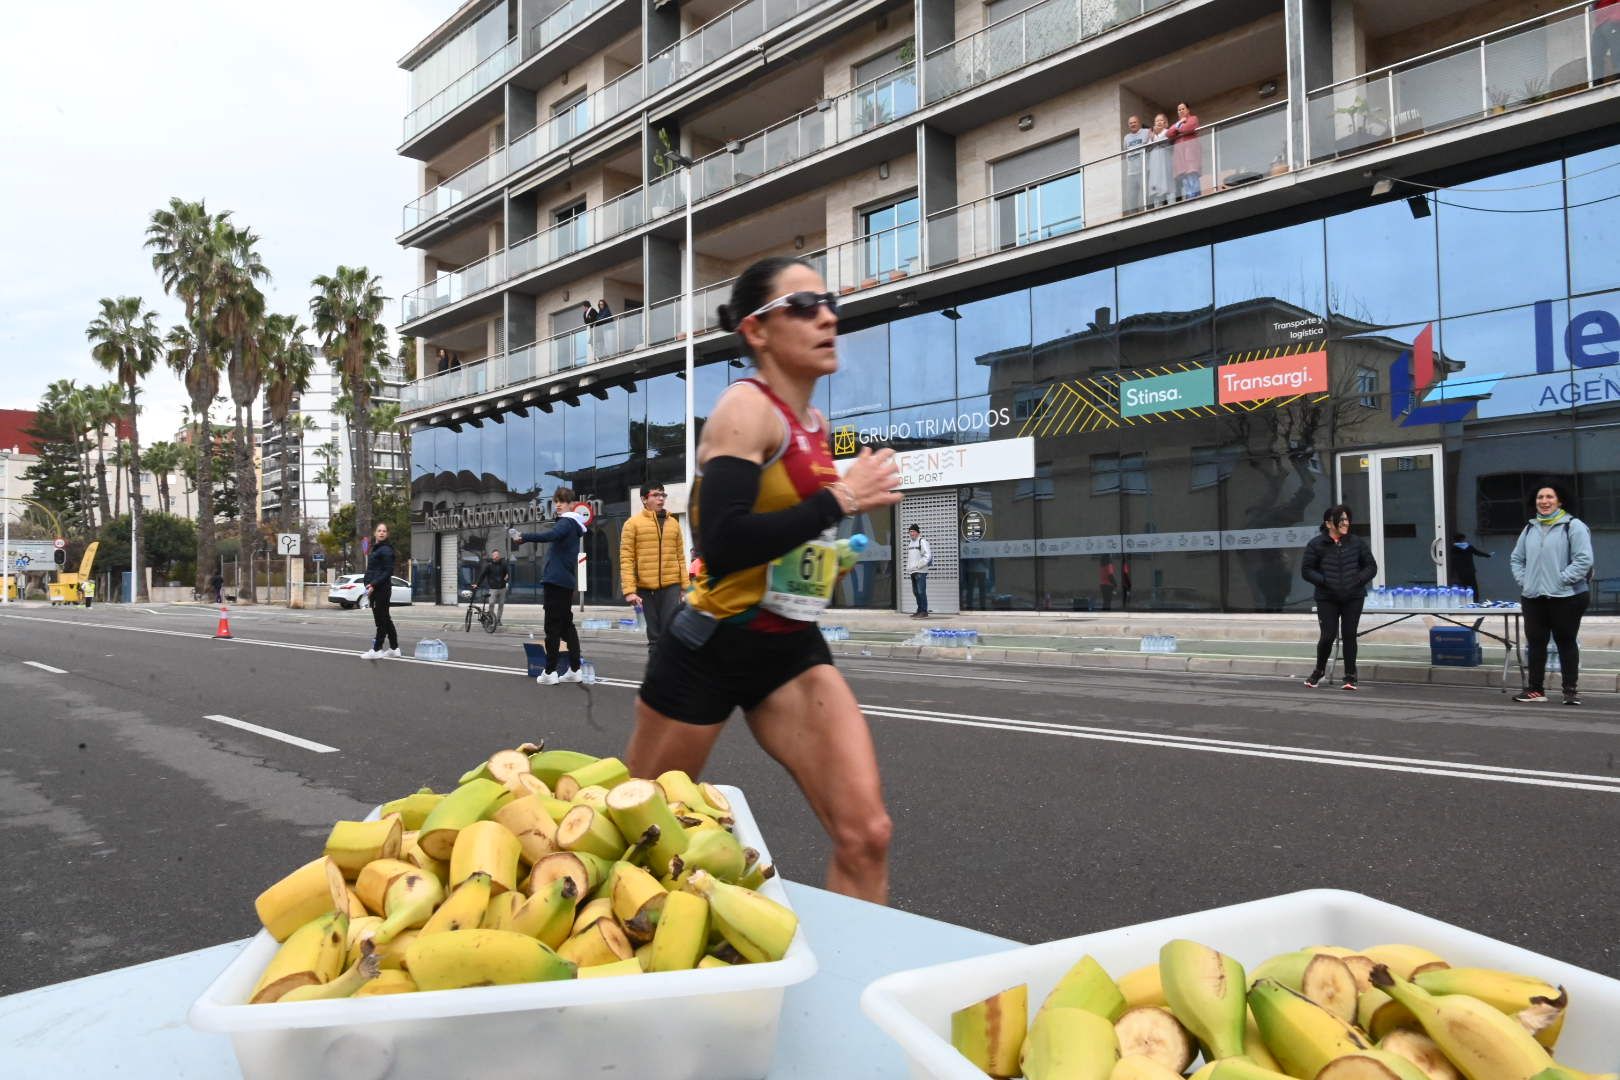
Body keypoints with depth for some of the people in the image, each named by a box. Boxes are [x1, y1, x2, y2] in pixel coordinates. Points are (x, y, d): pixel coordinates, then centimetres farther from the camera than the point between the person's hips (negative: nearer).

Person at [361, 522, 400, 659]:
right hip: (375, 589, 10)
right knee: (385, 619, 13)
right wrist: (368, 583, 10)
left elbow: (388, 571, -17)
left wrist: (373, 584, -21)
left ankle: (377, 650, -2)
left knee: (381, 619, -5)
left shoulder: (386, 550, -11)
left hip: (381, 589, -10)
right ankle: (394, 648, 18)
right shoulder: (375, 548, 17)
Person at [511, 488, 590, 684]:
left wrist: (523, 537, -34)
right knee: (566, 625, 11)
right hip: (566, 581, 10)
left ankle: (550, 672, -5)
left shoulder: (566, 523, -12)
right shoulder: (572, 525, 19)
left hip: (556, 580, -10)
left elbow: (549, 535, -32)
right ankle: (574, 670, 12)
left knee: (552, 627, -6)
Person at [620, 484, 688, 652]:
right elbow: (626, 559, -5)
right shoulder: (633, 524, -1)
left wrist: (685, 587, 8)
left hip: (671, 585, 2)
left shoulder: (673, 523, 10)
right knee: (654, 633, 8)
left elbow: (679, 557, 12)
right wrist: (629, 590, -13)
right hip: (645, 587, -2)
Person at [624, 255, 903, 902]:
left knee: (865, 834, -8)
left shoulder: (810, 421, 10)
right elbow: (722, 545, -28)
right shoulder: (748, 408, -15)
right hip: (713, 650, -6)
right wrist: (840, 499, -22)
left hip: (791, 652, 7)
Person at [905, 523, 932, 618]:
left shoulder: (922, 542, -6)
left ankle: (924, 612, -9)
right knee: (916, 592, 10)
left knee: (921, 592, -10)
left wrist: (918, 565, -16)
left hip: (920, 571, -8)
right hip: (912, 571, 8)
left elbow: (928, 556, -14)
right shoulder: (909, 543, 18)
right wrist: (908, 567, 12)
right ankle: (919, 611, 17)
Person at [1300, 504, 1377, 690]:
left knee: (1349, 635, 3)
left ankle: (1350, 676, 15)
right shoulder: (1316, 544, -3)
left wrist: (1358, 580, -7)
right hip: (1327, 599, -2)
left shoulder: (1357, 542, 3)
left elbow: (1371, 566, 9)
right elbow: (1306, 570, -1)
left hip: (1353, 598, 2)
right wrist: (1324, 581, -14)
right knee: (1328, 636, -5)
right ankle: (1318, 671, 19)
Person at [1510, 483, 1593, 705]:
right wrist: (1523, 580, 6)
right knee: (1536, 643, 8)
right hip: (1533, 598, 5)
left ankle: (1571, 690, 12)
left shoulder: (1573, 526, -5)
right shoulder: (1530, 528, 13)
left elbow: (1584, 560, -13)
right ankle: (1535, 689, 16)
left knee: (1566, 642, 3)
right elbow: (1516, 559, 20)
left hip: (1566, 597, -5)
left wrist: (1561, 580, -17)